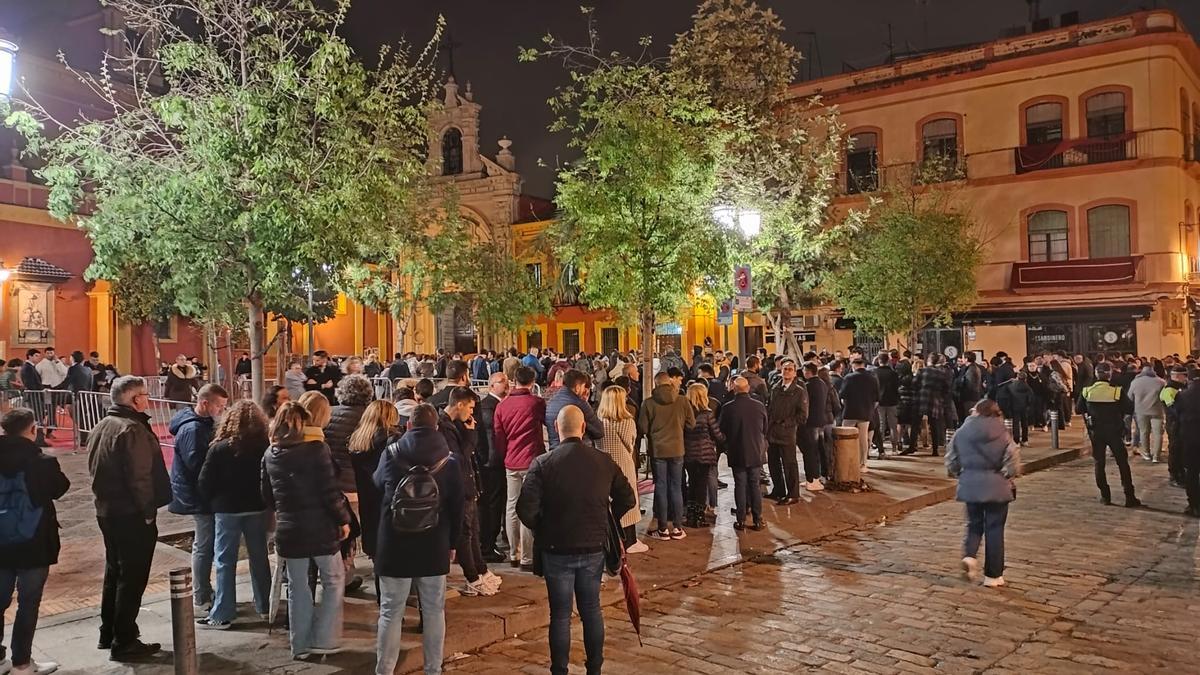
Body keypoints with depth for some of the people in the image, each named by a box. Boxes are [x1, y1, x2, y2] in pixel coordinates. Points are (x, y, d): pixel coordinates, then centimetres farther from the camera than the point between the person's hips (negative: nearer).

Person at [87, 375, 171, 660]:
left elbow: (97, 469, 16)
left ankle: (108, 633, 32)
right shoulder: (132, 429, -21)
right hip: (131, 515, -10)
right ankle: (124, 642, 6)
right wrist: (148, 511, -14)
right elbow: (139, 477, -24)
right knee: (132, 578, 0)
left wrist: (106, 497, 20)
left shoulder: (101, 427, 10)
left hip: (106, 511, 10)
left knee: (114, 572, 21)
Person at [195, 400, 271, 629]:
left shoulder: (220, 448, -11)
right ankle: (264, 606, 24)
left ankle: (222, 614, 4)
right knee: (259, 558, 14)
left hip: (227, 510, -3)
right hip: (257, 509, 3)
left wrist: (213, 503, 8)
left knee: (225, 561, 3)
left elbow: (205, 483, -7)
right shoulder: (265, 447, -4)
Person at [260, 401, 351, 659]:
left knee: (297, 586, 15)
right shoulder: (316, 448, -14)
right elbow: (329, 492, -15)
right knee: (334, 580, 12)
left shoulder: (271, 452, 5)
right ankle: (324, 639, 10)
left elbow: (267, 495, 12)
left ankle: (300, 644, 21)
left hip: (288, 530, 5)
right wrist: (344, 519, -3)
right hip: (320, 528, -5)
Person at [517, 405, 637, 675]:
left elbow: (526, 508, -17)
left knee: (561, 614, 9)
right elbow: (628, 499, 2)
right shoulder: (603, 461, -4)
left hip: (557, 550, -2)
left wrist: (541, 529, 2)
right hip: (594, 548, 3)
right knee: (591, 609, 18)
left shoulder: (543, 464, -13)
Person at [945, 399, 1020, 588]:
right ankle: (993, 575, 12)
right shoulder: (1002, 434, -8)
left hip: (970, 485, 2)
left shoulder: (961, 433, -2)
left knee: (974, 523, 18)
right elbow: (1013, 463, -9)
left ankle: (969, 554, -9)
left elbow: (951, 462, 1)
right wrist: (1006, 475, 11)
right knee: (994, 529, 7)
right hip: (996, 487, -2)